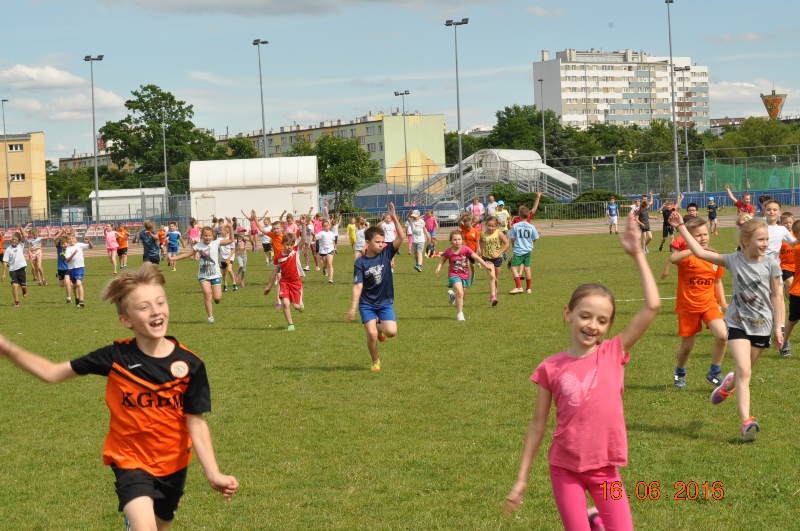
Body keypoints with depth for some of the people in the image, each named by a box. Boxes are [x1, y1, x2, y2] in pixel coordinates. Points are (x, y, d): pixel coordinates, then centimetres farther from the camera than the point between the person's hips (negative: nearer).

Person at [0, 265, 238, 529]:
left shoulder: (190, 364, -13)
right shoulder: (115, 358, -14)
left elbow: (196, 422, -8)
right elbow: (53, 373, -7)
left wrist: (213, 474, -16)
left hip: (172, 465, 2)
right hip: (130, 460, -2)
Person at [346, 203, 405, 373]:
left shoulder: (386, 253, -3)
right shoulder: (360, 262, -10)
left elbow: (401, 237, -14)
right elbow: (358, 285, -14)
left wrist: (394, 218, -22)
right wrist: (353, 306, -22)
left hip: (385, 302, 2)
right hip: (367, 304, -2)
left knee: (391, 332, -16)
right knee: (371, 334, -14)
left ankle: (380, 327, 21)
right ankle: (375, 362, 12)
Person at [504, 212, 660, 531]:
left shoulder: (614, 354, -5)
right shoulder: (550, 369, -6)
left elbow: (652, 306, -12)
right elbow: (538, 426, 1)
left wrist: (637, 255, -11)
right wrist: (522, 479, 2)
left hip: (605, 468, 1)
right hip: (565, 468, -1)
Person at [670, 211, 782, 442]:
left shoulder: (771, 265, -7)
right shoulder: (734, 260, -7)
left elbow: (777, 296, -1)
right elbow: (700, 252, -5)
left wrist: (778, 327, -1)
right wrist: (681, 227, -7)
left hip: (762, 325, 1)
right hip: (738, 322, -1)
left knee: (744, 370, 15)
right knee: (743, 370, -15)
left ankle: (728, 384, 51)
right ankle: (746, 422, -17)